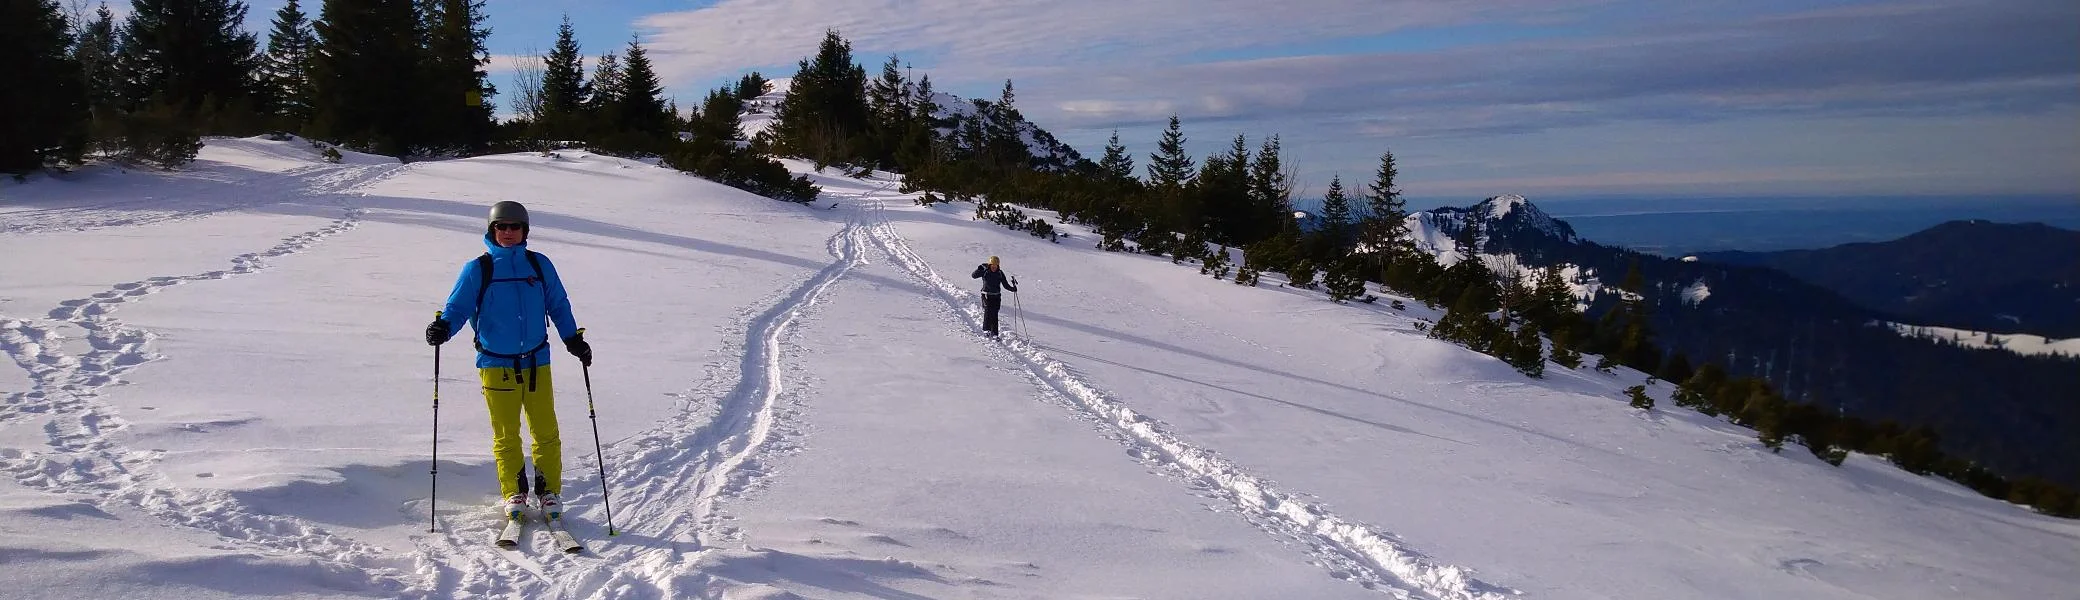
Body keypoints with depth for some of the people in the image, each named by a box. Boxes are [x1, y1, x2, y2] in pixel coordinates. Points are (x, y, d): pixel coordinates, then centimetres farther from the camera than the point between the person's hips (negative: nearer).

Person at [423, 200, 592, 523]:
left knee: (546, 432, 1)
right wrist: (443, 327, -19)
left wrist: (573, 339, 6)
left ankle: (548, 494, 12)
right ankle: (514, 495, 18)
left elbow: (558, 305, 14)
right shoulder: (477, 270, 1)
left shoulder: (540, 265, 7)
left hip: (536, 363, 1)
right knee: (506, 435, 5)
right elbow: (458, 307, 1)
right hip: (496, 365, -1)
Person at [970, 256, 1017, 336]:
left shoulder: (1000, 273, 3)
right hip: (986, 295, -2)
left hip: (996, 297, 2)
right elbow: (973, 276, -11)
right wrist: (979, 269, -24)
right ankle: (986, 330, -11)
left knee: (994, 315, -3)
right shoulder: (985, 272, -4)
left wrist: (1013, 288, -10)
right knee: (988, 312, -19)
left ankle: (994, 334, 0)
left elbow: (1005, 285, 6)